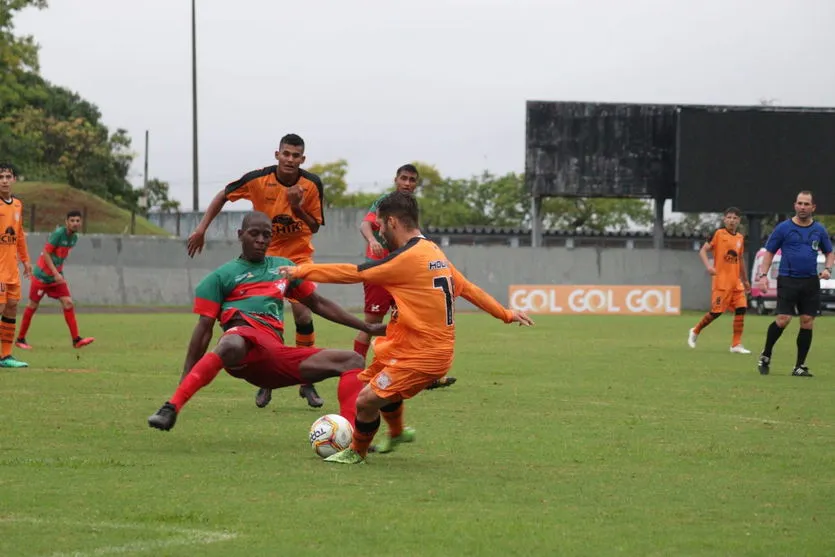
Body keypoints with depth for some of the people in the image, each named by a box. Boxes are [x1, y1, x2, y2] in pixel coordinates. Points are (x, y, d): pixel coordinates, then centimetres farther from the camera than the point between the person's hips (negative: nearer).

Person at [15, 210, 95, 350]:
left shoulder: (74, 238, 3)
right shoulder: (59, 233, -21)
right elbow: (46, 253, -21)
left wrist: (58, 273, 15)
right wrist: (56, 273, -25)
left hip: (57, 276, 6)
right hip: (42, 275, -6)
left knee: (68, 303, -8)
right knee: (33, 306, 3)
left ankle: (76, 339, -10)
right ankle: (20, 339, 17)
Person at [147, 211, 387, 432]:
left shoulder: (284, 267, 29)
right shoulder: (222, 276, 14)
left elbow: (318, 303, 36)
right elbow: (204, 328, 8)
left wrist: (367, 327, 32)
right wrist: (185, 376, 0)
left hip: (276, 358, 6)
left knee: (353, 360, -2)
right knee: (231, 346, -45)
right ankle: (171, 408, -46)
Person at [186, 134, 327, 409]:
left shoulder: (312, 184, -14)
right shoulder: (258, 180, -16)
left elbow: (315, 226, -7)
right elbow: (224, 195, -3)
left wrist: (298, 208, -27)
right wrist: (202, 228, -9)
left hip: (299, 254, 0)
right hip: (266, 255, 0)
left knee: (303, 314, -12)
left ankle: (307, 383, 1)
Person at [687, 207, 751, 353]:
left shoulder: (740, 238, 12)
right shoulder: (718, 234, -5)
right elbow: (703, 251, -7)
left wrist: (745, 280, 27)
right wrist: (708, 266, -23)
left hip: (736, 282, 6)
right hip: (721, 281, -6)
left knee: (741, 309, -6)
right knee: (716, 312, -6)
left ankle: (736, 345, -1)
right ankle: (695, 332, 18)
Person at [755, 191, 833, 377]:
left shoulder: (819, 230, 10)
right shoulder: (783, 228, 1)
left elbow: (829, 252, 21)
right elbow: (769, 252, 6)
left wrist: (827, 268, 1)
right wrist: (763, 274, -6)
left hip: (811, 282, 3)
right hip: (788, 280, -3)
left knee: (807, 322, -1)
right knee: (783, 320, -14)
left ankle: (800, 366, 7)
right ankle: (765, 356, 7)